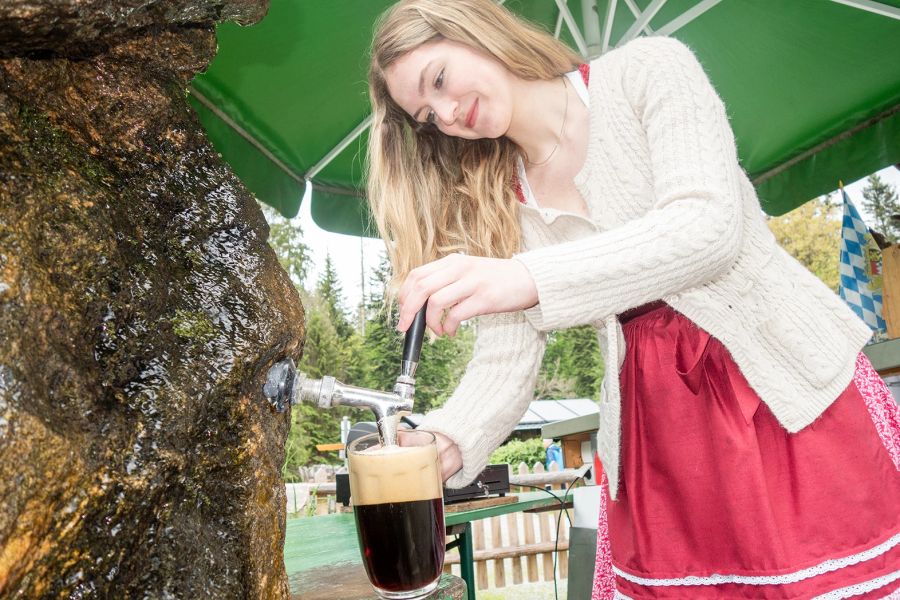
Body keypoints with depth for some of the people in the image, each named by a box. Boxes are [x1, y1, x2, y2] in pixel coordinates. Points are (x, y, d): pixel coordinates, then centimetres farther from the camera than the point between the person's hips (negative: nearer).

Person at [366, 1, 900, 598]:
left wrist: (530, 279, -33)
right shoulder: (499, 209, 5)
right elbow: (503, 363, -1)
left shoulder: (648, 70, -5)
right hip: (654, 430, 3)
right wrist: (445, 444, -21)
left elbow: (710, 224, -21)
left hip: (798, 394, -2)